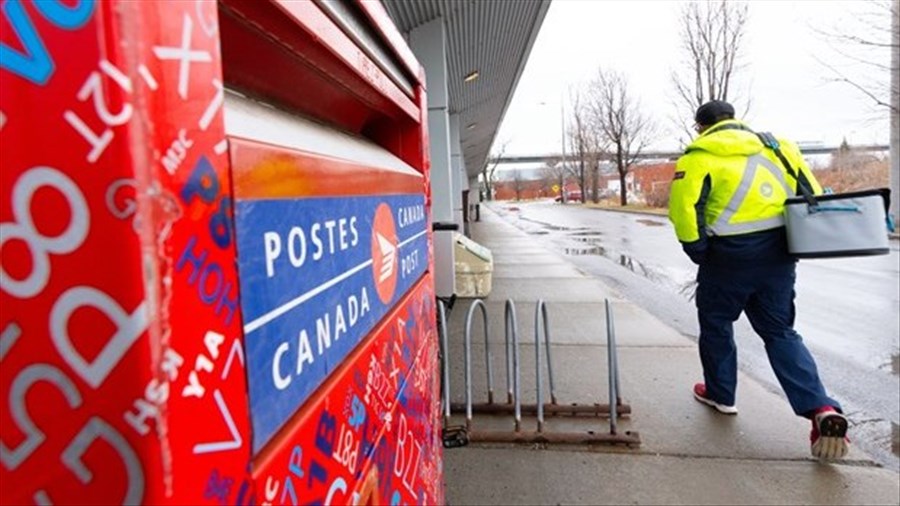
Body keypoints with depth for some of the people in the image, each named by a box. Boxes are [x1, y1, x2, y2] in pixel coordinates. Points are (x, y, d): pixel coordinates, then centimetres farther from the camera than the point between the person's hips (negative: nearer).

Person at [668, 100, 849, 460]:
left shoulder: (699, 156, -5)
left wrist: (697, 249, -6)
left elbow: (684, 206, -17)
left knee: (716, 323, 17)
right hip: (778, 252, 5)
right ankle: (821, 409, 0)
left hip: (729, 254, -5)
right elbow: (812, 195, 11)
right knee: (780, 332, 14)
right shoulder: (774, 145, 12)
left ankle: (720, 393, 32)